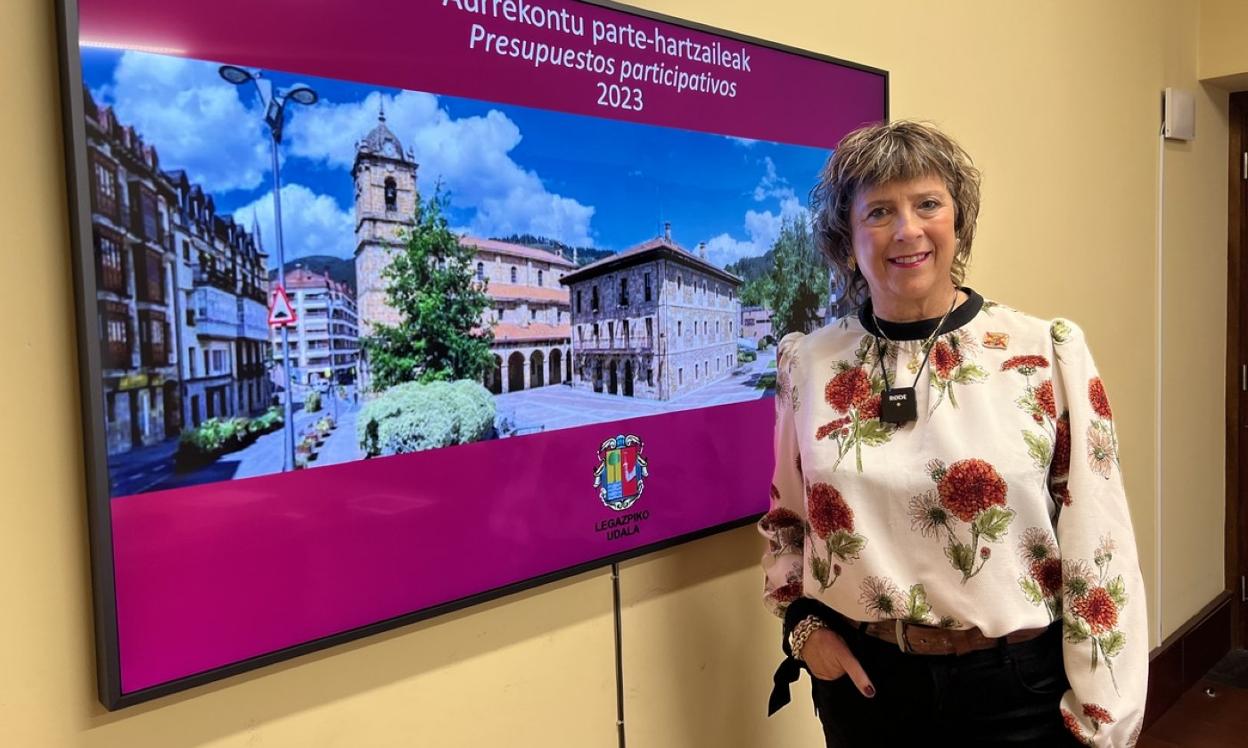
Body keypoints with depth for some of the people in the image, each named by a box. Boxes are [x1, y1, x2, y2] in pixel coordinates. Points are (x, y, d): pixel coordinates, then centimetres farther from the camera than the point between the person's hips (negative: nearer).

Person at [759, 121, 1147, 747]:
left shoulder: (1049, 354, -10)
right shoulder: (808, 364, -3)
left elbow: (1098, 547, -7)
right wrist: (803, 620, -2)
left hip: (1016, 684, -1)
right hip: (862, 678, 2)